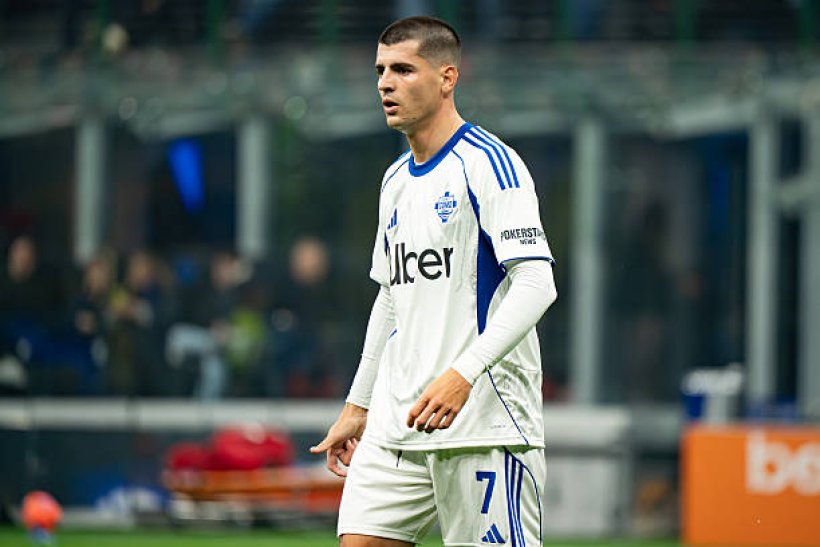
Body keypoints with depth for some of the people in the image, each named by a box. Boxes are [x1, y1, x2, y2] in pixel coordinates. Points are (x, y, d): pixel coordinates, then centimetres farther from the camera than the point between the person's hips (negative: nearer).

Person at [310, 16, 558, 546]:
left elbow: (536, 283, -18)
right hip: (395, 425, 8)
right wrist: (358, 405, 25)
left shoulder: (487, 162, -9)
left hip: (484, 424, -8)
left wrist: (463, 373, -28)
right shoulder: (396, 180, 17)